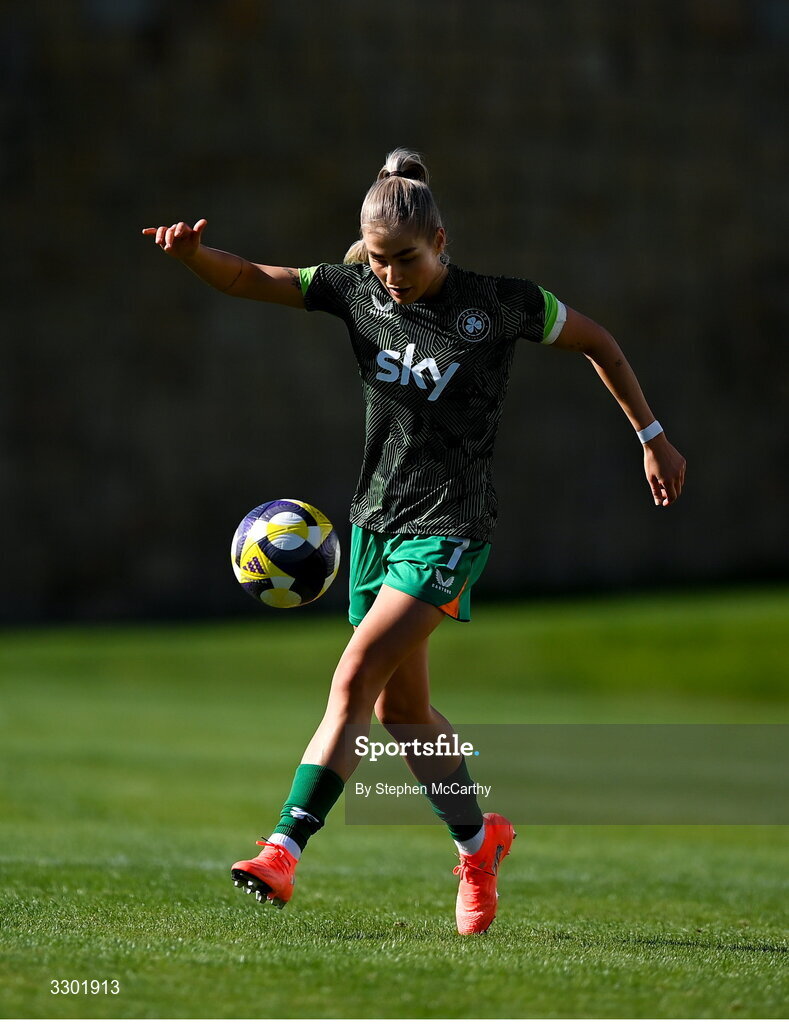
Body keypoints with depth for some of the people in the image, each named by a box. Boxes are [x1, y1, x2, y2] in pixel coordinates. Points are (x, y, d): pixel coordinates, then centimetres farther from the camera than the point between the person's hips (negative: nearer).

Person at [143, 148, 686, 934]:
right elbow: (254, 280, -4)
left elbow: (595, 341, 6)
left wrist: (650, 435, 10)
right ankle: (478, 841, 34)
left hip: (449, 529, -6)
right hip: (376, 518, 6)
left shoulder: (499, 305, -8)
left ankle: (284, 852, -23)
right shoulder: (358, 291, 1)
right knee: (400, 708, 13)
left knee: (355, 679, -19)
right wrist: (193, 255, -26)